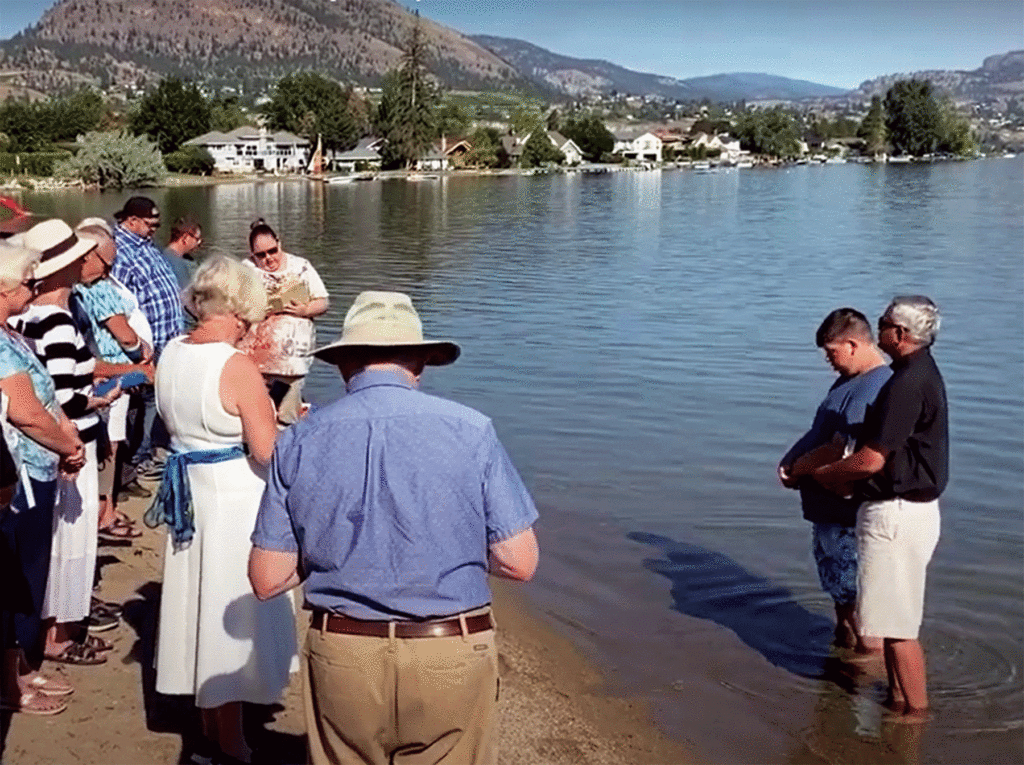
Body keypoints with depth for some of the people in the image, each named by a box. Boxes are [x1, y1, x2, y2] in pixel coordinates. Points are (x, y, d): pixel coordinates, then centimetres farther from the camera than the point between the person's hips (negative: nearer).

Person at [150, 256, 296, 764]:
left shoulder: (171, 353, 1)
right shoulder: (237, 366, -23)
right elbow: (266, 452, -23)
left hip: (188, 491, 8)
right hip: (234, 498, -7)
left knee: (200, 599, 20)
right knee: (231, 608, 5)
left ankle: (209, 720, 38)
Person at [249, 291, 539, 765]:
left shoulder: (298, 441, -4)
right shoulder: (471, 430, -10)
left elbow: (267, 580, -2)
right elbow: (519, 563, -8)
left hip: (340, 656, 2)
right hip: (451, 658, -1)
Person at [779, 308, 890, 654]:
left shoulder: (872, 390, -25)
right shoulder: (852, 380, 10)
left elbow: (839, 451, -28)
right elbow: (821, 430, 18)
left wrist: (796, 469, -12)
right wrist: (790, 460, 2)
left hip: (849, 512, -11)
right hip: (833, 506, 11)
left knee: (856, 596, 0)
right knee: (840, 587, 24)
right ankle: (844, 642, 40)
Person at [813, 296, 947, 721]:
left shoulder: (908, 383, -22)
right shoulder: (920, 373, 11)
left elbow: (871, 460, -21)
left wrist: (823, 473, -5)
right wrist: (846, 478, 14)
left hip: (897, 513, -11)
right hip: (905, 507, 11)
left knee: (898, 624, -1)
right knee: (894, 617, 19)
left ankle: (915, 709, 10)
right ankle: (898, 699, 29)